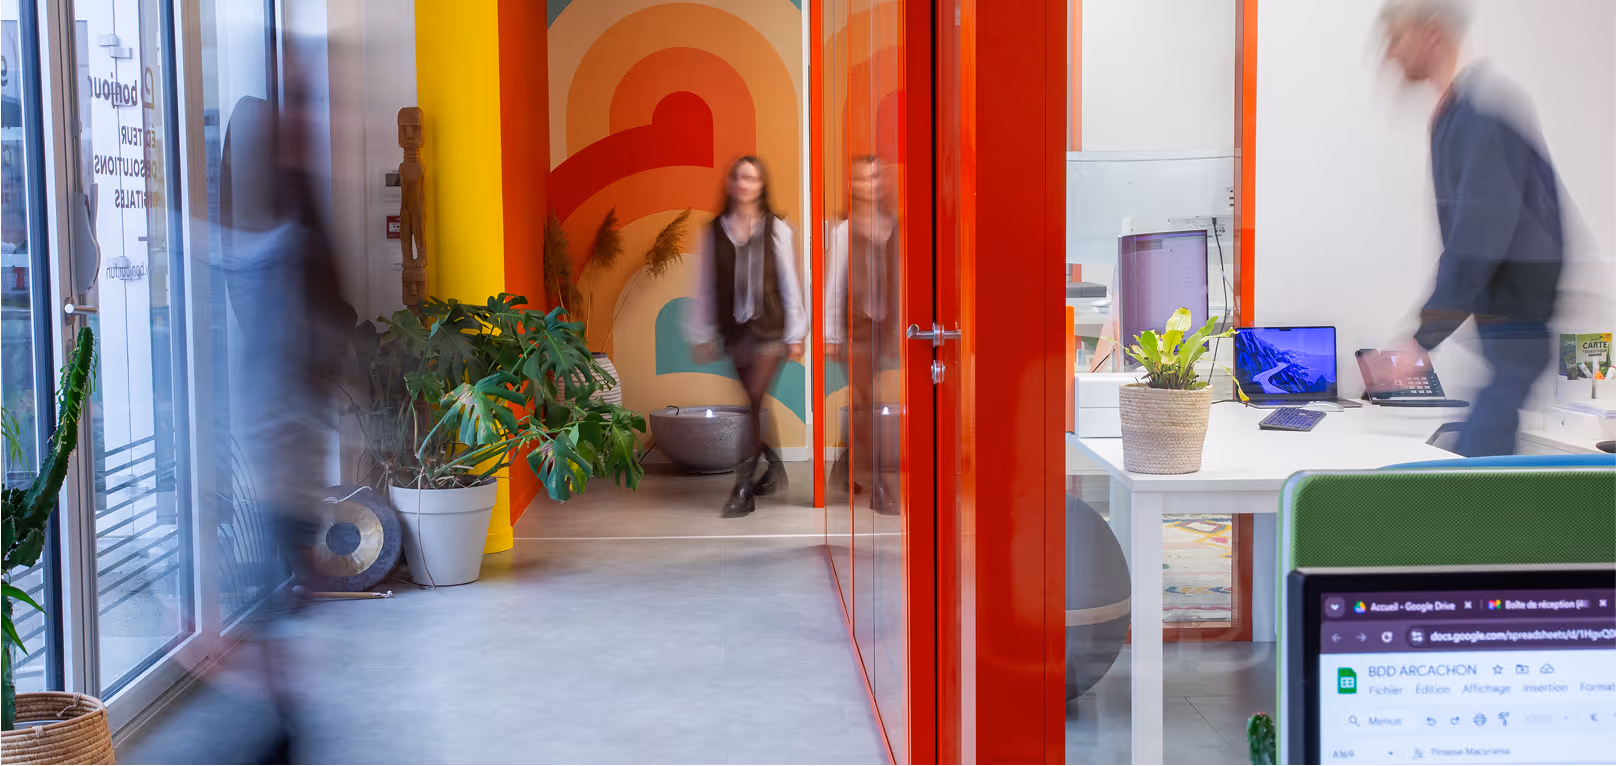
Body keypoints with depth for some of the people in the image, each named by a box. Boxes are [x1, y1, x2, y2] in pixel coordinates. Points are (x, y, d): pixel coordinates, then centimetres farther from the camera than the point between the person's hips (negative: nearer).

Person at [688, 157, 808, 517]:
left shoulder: (775, 228, -3)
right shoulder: (715, 231, 3)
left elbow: (789, 283, 0)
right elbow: (706, 286, 7)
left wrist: (796, 334, -1)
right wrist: (702, 335, 7)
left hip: (769, 328, -3)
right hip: (734, 331, 3)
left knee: (753, 402, -10)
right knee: (756, 406, 10)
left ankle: (744, 488, -4)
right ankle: (775, 465, 30)